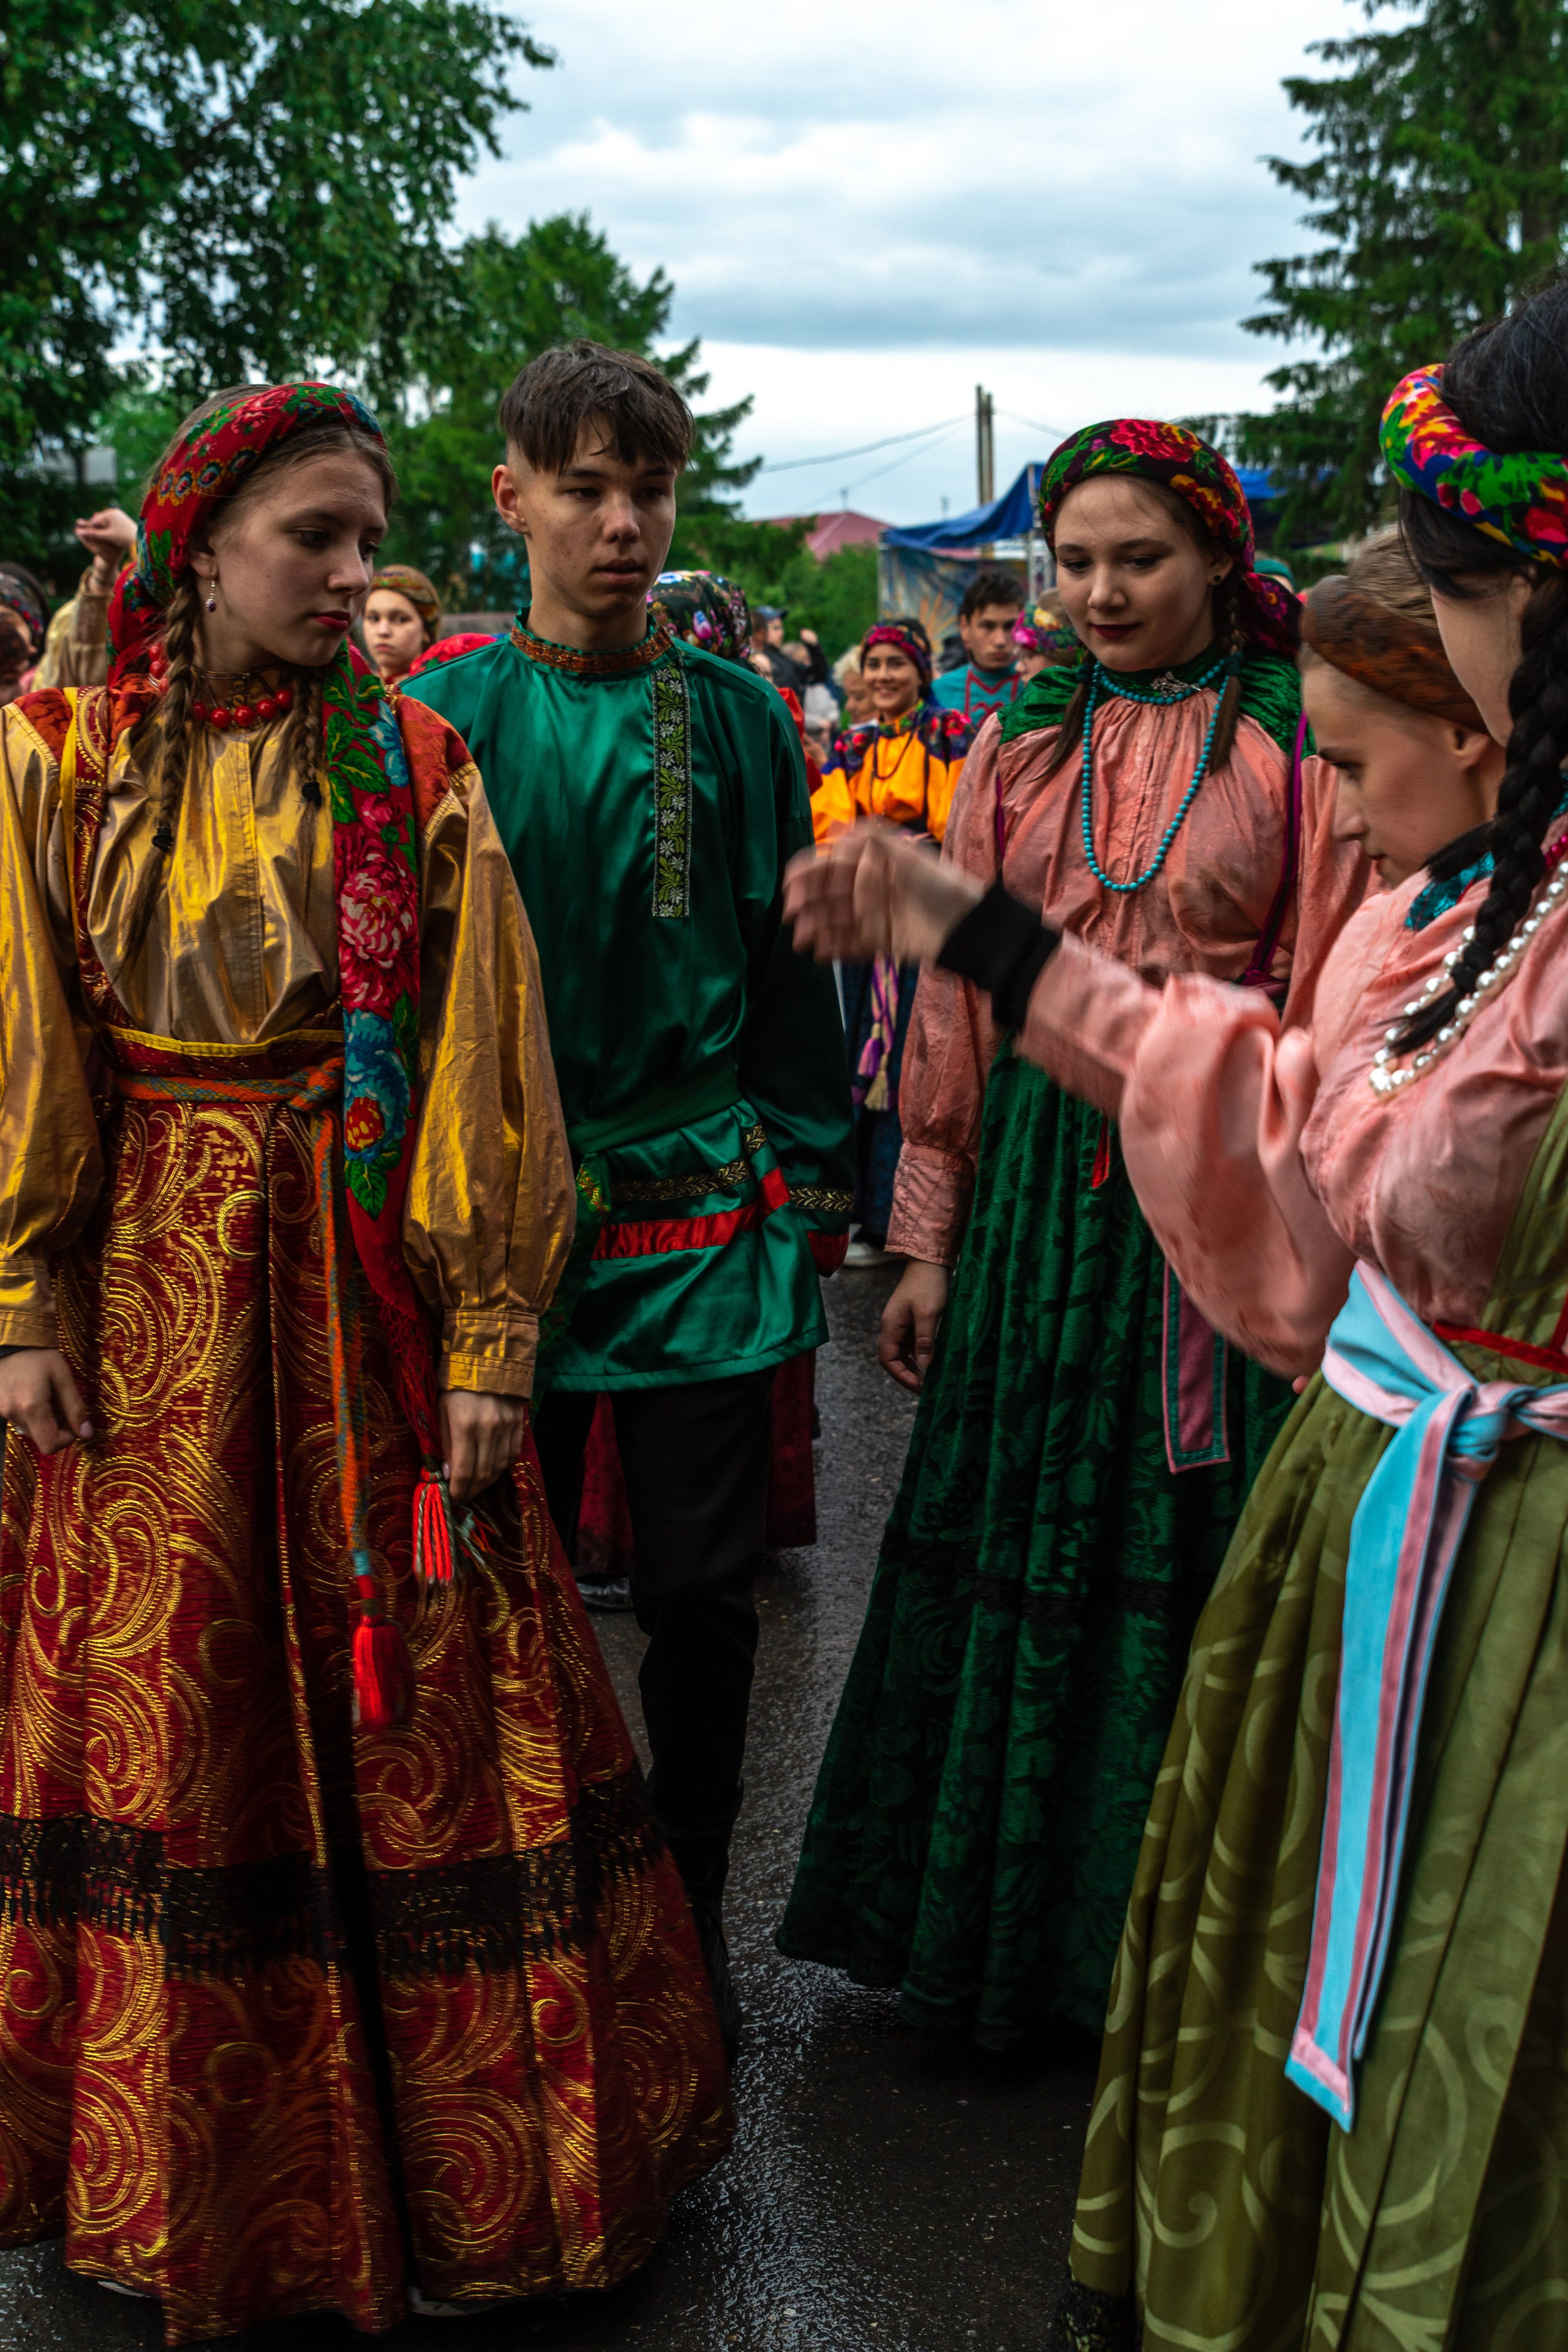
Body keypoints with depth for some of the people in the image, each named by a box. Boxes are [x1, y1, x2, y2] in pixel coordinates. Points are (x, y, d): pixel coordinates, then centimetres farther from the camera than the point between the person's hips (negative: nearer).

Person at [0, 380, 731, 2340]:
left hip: (367, 1283, -1)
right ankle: (185, 2176, 31)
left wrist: (489, 1344, -9)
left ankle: (445, 2164, 25)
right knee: (164, 1712, 11)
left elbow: (480, 1064, -4)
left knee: (413, 1705, 5)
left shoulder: (413, 767, -1)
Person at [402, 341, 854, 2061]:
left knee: (701, 1590, 6)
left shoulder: (735, 715, 6)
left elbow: (788, 957, 9)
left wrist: (813, 1177, 7)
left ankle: (685, 1930, 25)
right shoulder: (441, 718, 2)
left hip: (704, 1194, 1)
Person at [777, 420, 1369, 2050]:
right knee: (1015, 1547, 9)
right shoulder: (1020, 751, 9)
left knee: (1190, 1560, 4)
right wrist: (927, 1236, 7)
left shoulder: (1295, 747, -1)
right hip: (1040, 1177, 3)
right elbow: (956, 1003, 10)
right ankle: (1000, 1926, 27)